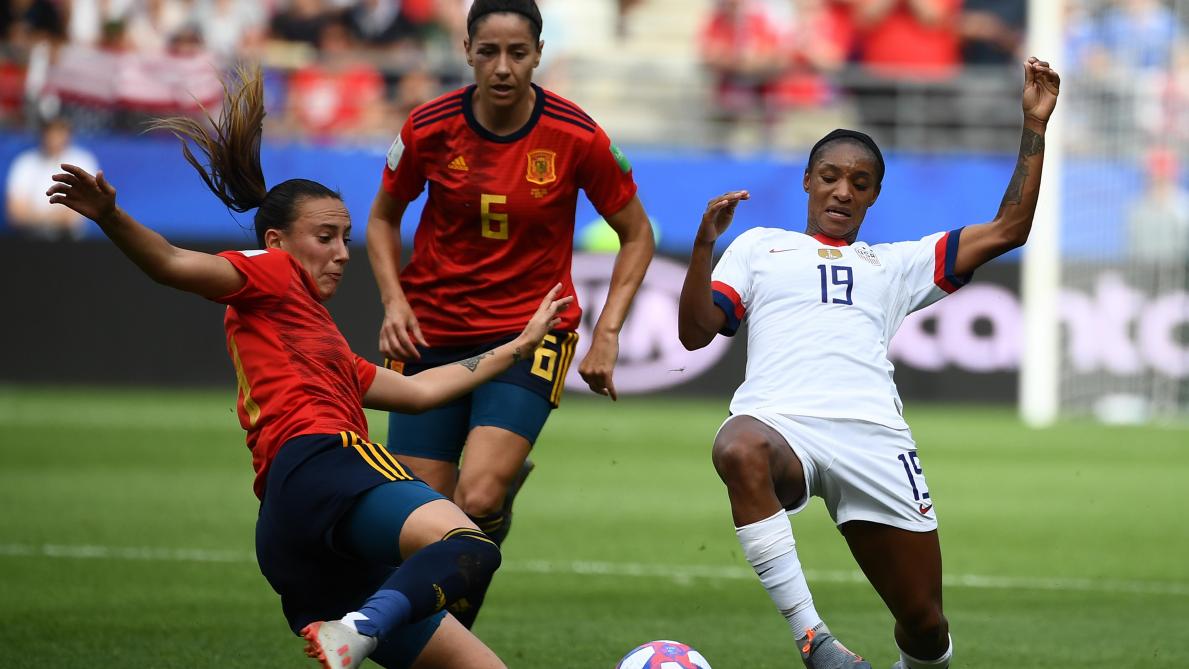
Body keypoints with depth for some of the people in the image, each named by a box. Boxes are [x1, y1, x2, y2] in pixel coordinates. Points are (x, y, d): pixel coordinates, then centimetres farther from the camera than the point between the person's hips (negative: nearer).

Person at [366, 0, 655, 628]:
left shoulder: (577, 138, -10)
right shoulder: (429, 128, -7)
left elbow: (636, 234, 4)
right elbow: (383, 218, 11)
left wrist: (607, 333, -5)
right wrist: (394, 300, -5)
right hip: (432, 332, 2)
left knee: (477, 500, -22)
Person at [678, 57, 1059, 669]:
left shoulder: (896, 263, 30)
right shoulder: (759, 246, 27)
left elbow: (1008, 230, 25)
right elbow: (695, 332, 17)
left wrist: (1034, 125, 20)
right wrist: (705, 243, 2)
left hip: (872, 435, 3)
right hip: (779, 422, -3)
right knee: (740, 451, -42)